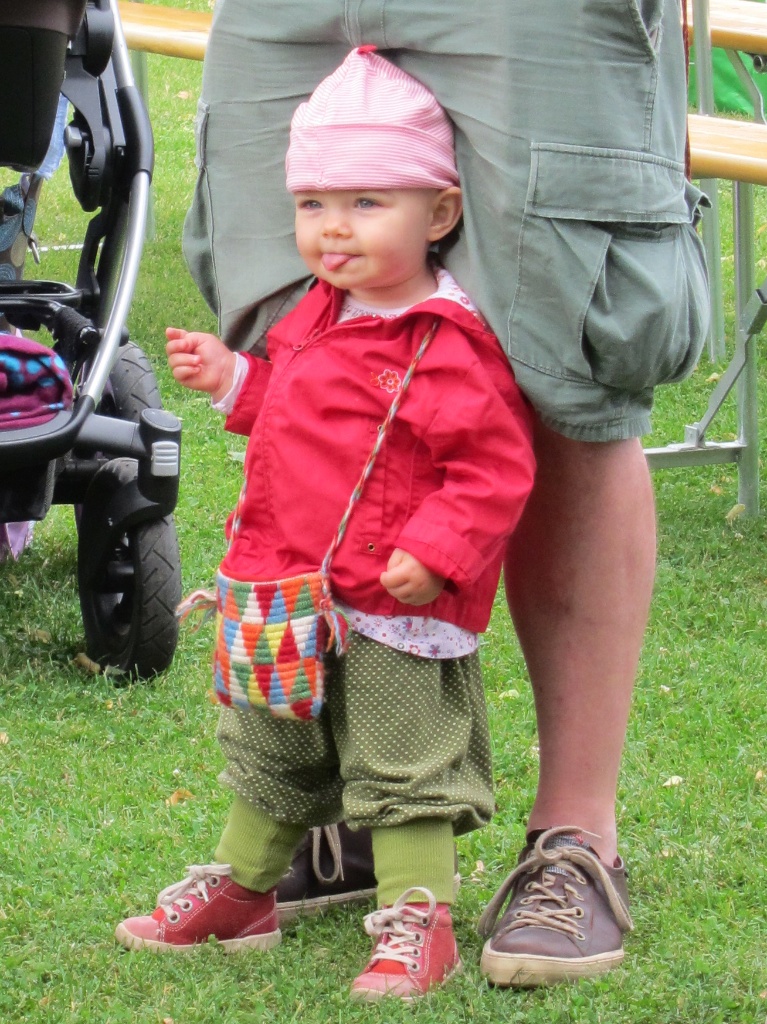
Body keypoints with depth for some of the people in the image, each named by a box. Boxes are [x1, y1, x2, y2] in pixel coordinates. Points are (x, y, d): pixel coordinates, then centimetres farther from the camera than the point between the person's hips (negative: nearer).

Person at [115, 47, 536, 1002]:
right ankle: (241, 889, 38)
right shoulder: (319, 314, 8)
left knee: (402, 767, 0)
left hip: (392, 611, -9)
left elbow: (495, 462, -21)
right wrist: (230, 377, 11)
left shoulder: (446, 346, -20)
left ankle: (416, 922, 10)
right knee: (268, 748, 23)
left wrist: (434, 549, -27)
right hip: (286, 596, 9)